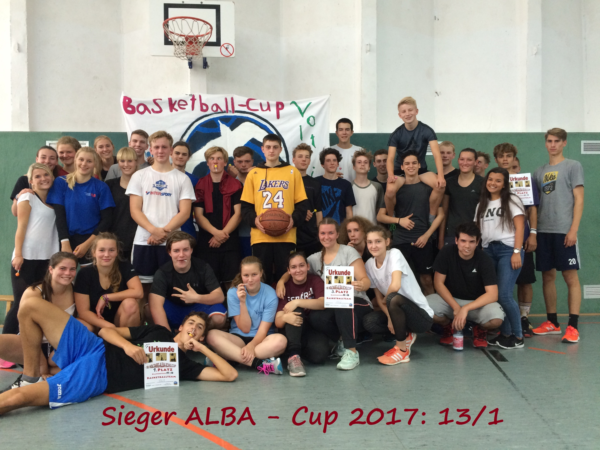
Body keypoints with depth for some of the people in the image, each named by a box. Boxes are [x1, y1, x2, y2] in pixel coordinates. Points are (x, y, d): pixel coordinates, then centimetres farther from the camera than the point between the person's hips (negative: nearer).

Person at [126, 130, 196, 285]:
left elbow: (185, 212, 0)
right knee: (143, 285, 2)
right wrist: (154, 230, -13)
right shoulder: (139, 176, 9)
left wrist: (164, 232, -13)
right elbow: (135, 210, 2)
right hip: (144, 241, 1)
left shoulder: (182, 178, 6)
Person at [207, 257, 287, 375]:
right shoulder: (233, 293, -6)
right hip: (239, 338, 1)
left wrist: (251, 346, -30)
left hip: (261, 339, -1)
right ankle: (260, 364, -38)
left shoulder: (270, 294, -8)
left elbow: (263, 329, -11)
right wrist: (242, 302, -20)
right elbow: (245, 329, -7)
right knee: (212, 335, -29)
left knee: (280, 340, -35)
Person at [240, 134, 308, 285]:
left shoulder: (293, 172, 9)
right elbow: (246, 205, 9)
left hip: (286, 236, -1)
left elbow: (302, 204, 7)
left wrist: (294, 219, -11)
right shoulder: (254, 174, 11)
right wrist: (254, 220, -10)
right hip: (260, 236, 1)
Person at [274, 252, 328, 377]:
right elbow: (278, 322, -13)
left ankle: (301, 350, 2)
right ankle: (293, 355, -36)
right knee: (296, 311, -31)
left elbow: (323, 303, -22)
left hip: (314, 329, 0)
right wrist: (285, 317, -37)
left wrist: (297, 302, -31)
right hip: (292, 332, 0)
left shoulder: (315, 281, -2)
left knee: (320, 354, -31)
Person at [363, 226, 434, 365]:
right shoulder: (369, 265, 1)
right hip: (401, 312, 6)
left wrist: (385, 300, -11)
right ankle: (406, 336, 8)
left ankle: (402, 349, -15)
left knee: (393, 299, -35)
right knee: (369, 322, -18)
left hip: (422, 316, -6)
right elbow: (379, 297, 2)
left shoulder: (395, 254, -17)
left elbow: (395, 286, -32)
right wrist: (390, 318, -15)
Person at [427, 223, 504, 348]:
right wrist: (456, 307, -22)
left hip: (477, 302, -1)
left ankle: (479, 329, 6)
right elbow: (438, 283, -10)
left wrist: (465, 309, -34)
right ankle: (448, 326, 6)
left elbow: (492, 294, -23)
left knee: (496, 318, -34)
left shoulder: (484, 259, -17)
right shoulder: (446, 253, -14)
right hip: (450, 299, 1)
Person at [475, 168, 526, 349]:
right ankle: (505, 333, 9)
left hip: (507, 250, -5)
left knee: (504, 295, -15)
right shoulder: (482, 204, 19)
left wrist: (517, 252, -13)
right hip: (488, 251, 5)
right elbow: (478, 230, 16)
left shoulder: (512, 201, 4)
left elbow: (519, 227, -4)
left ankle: (517, 337, -2)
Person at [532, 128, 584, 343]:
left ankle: (573, 326, -4)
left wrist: (573, 229, -13)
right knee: (547, 276, 8)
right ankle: (552, 323, 17)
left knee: (571, 277, -4)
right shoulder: (540, 171, 16)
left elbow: (579, 200, -4)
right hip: (543, 231, 5)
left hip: (564, 231, -5)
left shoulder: (573, 166, 3)